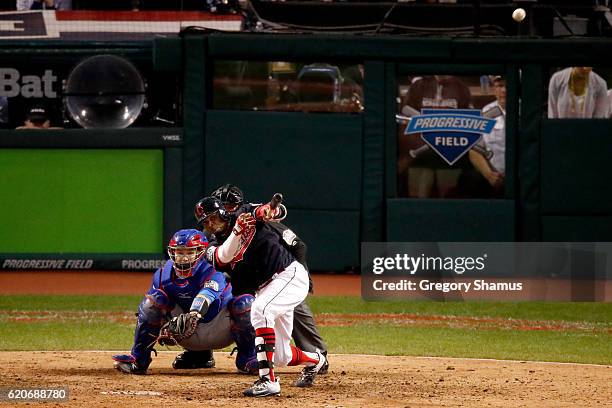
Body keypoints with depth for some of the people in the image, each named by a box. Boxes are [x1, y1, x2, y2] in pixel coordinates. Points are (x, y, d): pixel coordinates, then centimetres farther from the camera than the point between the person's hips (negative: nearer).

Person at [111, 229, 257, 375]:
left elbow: (208, 294, -47)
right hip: (189, 335, 4)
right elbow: (151, 309, -5)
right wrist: (164, 329, -24)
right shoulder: (162, 275, -7)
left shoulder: (212, 272, -24)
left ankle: (247, 359, -14)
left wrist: (194, 314, -67)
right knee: (152, 299, -14)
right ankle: (138, 359, -7)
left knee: (244, 303, -30)